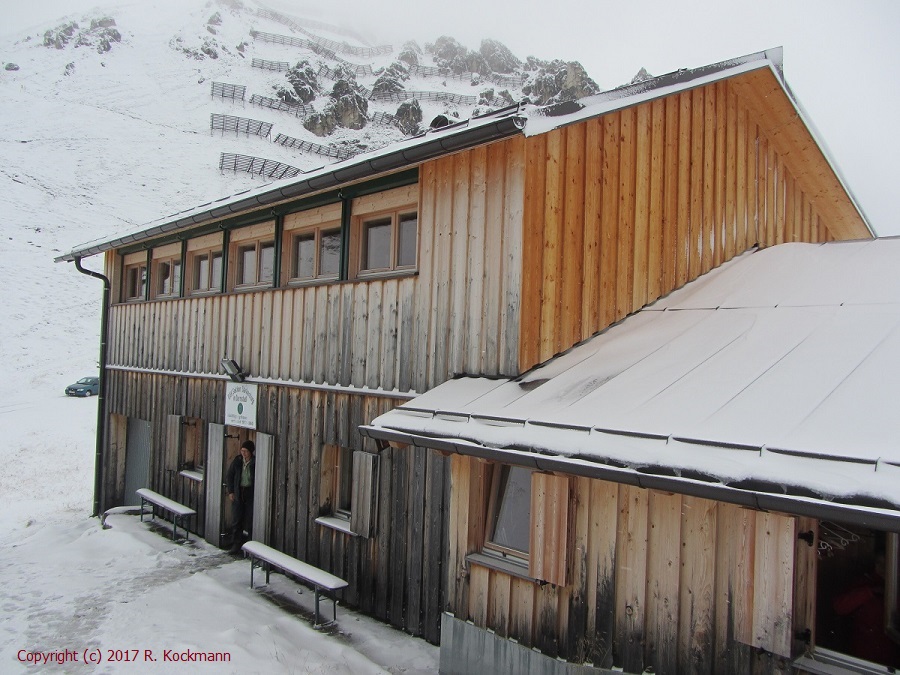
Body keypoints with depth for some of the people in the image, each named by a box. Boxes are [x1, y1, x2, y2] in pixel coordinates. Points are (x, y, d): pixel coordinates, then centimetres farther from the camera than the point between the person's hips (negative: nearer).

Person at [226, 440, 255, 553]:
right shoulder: (237, 461, 1)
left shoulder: (255, 462, -10)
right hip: (238, 493, 3)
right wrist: (230, 491, 2)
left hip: (251, 493, -3)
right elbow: (229, 476, 9)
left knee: (250, 520, 0)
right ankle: (236, 544, 15)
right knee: (236, 519, 5)